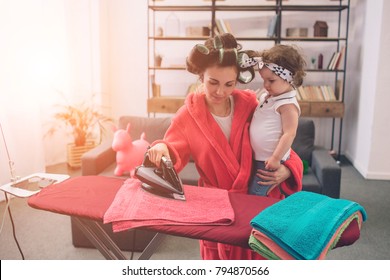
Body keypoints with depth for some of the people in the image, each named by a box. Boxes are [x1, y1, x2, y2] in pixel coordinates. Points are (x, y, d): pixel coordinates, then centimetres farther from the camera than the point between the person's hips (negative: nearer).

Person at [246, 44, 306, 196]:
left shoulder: (287, 104, -21)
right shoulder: (266, 95, 6)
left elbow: (289, 134, -23)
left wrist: (276, 158, -22)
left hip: (270, 160, -9)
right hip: (257, 157, 9)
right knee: (248, 191, 19)